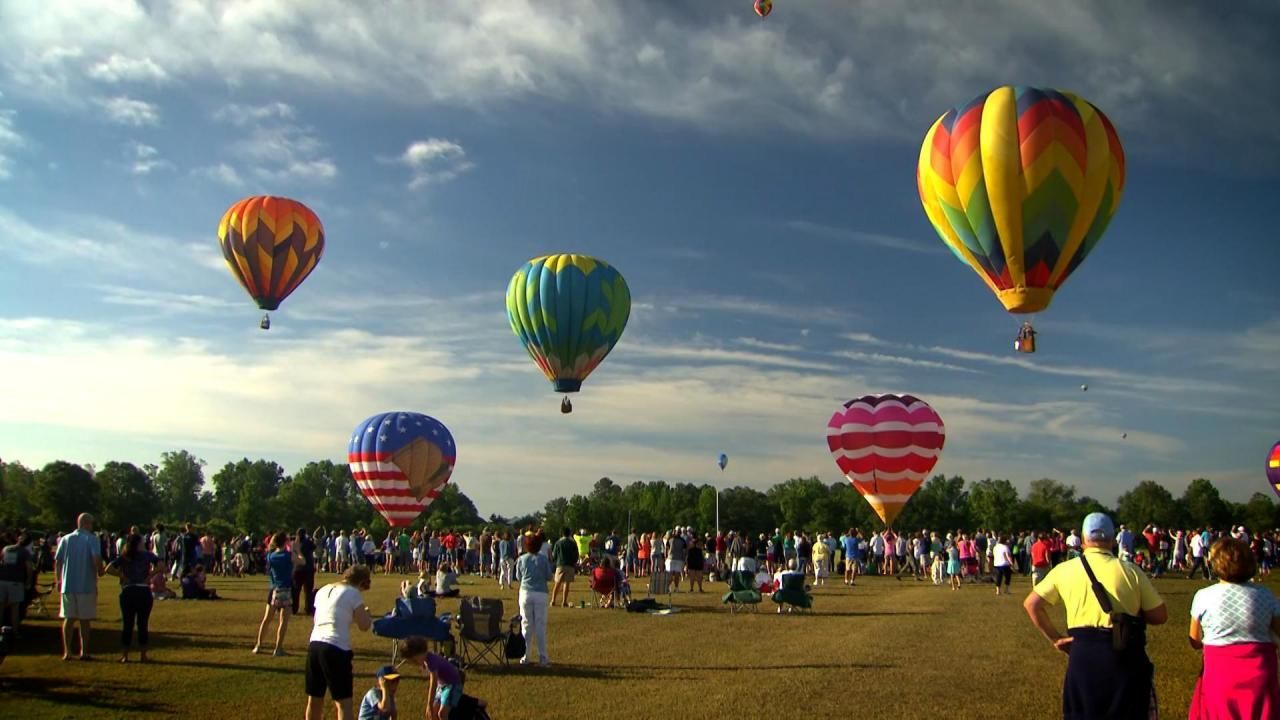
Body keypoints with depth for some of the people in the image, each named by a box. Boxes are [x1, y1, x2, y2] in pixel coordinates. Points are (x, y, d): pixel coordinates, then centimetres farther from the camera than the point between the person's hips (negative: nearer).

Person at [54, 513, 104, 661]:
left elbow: (57, 561, 7)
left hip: (67, 585, 4)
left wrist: (57, 580, 16)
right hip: (86, 585, -3)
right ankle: (84, 652, 7)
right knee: (85, 619, 4)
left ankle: (67, 652, 8)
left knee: (68, 618, 9)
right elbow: (97, 559, -18)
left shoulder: (65, 539, 7)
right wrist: (100, 572, 0)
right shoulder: (92, 539, -6)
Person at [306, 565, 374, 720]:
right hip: (336, 648, -7)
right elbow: (364, 625, -3)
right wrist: (367, 613, 16)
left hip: (314, 644, 7)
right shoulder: (353, 593, -2)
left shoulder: (323, 590, 17)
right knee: (343, 702, -2)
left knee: (314, 700, 19)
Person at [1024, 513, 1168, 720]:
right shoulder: (1130, 571, -3)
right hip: (1125, 656, -1)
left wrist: (1055, 638, 7)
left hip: (1083, 655, 1)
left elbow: (1031, 604, 3)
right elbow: (1159, 615, 0)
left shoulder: (1065, 570, 2)